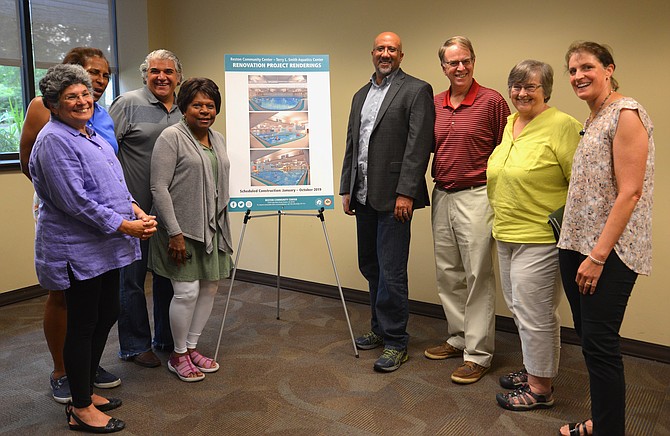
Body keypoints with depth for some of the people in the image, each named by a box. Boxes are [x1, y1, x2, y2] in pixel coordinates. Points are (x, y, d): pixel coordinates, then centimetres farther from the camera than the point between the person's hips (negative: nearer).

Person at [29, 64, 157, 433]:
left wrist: (136, 211, 3)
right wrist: (124, 226, -21)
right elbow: (74, 200, -23)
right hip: (77, 251, -9)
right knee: (83, 326, 2)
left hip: (104, 248, 9)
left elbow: (114, 185, 19)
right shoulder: (54, 140, -15)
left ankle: (86, 391, 33)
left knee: (106, 317, 16)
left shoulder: (91, 135, 13)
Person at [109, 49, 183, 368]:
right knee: (133, 278, 5)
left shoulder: (183, 111, 11)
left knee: (168, 275, 15)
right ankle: (135, 345, 20)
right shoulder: (128, 104, -6)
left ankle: (166, 338, 31)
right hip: (135, 208, -6)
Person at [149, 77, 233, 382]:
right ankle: (178, 355, 15)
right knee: (187, 291, -5)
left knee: (209, 289, 11)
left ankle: (192, 348, 27)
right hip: (182, 230, -7)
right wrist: (175, 232, -19)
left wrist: (223, 226, 16)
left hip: (212, 229, 7)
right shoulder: (171, 137, -9)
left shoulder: (218, 139, 13)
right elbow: (159, 188, -15)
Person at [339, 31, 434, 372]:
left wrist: (405, 193, -18)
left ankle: (395, 342, 10)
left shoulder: (416, 90, -3)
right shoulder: (360, 95, 19)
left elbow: (419, 145, -12)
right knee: (370, 268, 14)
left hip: (393, 197, -7)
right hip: (363, 197, 7)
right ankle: (379, 328, 29)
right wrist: (347, 189, 13)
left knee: (391, 272, -4)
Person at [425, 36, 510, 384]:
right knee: (447, 274, 14)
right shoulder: (434, 104, 10)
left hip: (476, 196, -6)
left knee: (478, 276, -1)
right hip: (441, 197, 6)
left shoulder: (492, 101, -6)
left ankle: (478, 353, 10)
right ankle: (458, 338, 30)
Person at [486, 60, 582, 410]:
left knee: (535, 314, 1)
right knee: (519, 307, 19)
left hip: (539, 239, -8)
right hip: (506, 236, 9)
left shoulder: (562, 125, -14)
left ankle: (540, 388, 19)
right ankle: (533, 370, 37)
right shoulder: (509, 124, 11)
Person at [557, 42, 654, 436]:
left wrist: (597, 256, -19)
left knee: (600, 343, -2)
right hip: (577, 244, 9)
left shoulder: (626, 114, -11)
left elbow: (630, 192, -18)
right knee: (589, 337, 15)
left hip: (609, 251, -9)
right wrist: (577, 249, 15)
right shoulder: (593, 120, 16)